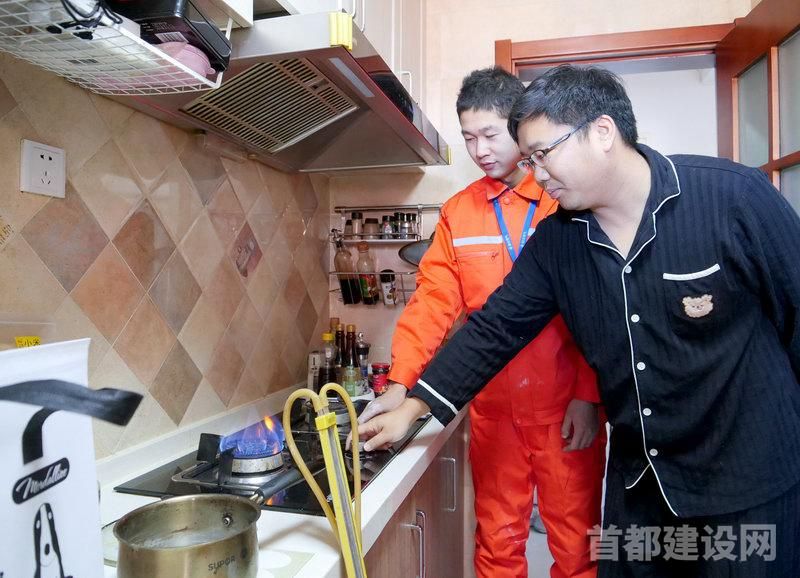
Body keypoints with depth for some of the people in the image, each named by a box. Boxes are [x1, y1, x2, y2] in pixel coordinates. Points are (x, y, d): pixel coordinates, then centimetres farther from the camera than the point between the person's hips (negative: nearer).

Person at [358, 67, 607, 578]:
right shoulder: (458, 214, 4)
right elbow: (432, 302, -3)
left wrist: (589, 396, -11)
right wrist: (400, 385, -14)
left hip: (566, 405, -2)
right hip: (493, 407, 3)